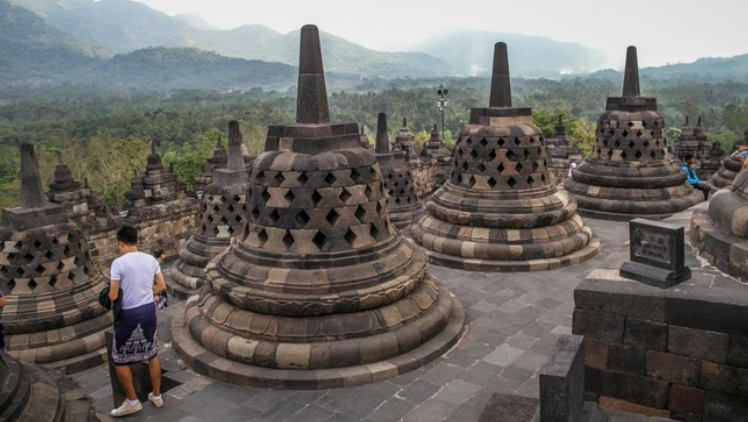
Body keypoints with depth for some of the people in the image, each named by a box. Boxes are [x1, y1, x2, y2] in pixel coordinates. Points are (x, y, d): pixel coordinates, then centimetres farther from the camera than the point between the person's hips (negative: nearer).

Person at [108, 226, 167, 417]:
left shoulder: (119, 262, -16)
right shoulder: (151, 260, 1)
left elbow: (113, 296, -14)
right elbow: (162, 286, 7)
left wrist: (109, 296, 9)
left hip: (129, 315, -6)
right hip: (149, 310, 6)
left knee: (120, 360, 11)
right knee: (152, 354, 19)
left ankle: (132, 402, 18)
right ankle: (157, 396, 29)